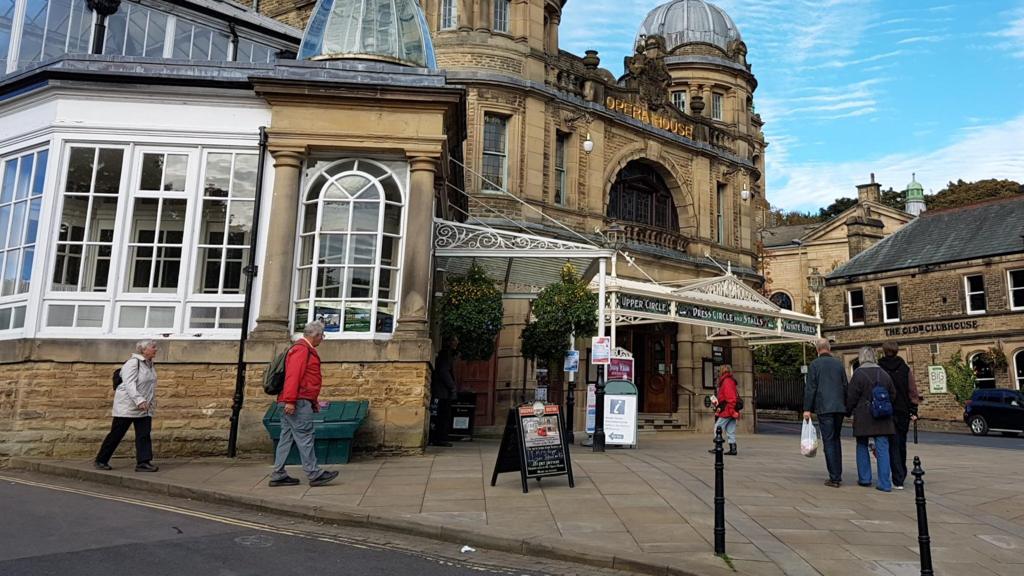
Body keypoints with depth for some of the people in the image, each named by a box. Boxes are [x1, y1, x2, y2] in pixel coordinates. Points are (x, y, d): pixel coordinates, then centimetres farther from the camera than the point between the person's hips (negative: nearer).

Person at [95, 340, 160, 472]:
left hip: (145, 407, 8)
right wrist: (139, 400, -34)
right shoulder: (133, 363, -14)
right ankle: (101, 461, 18)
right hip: (127, 406, -7)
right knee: (116, 434, 3)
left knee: (144, 435, -1)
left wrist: (152, 401, 19)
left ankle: (143, 462, -3)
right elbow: (130, 384, -24)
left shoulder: (149, 364, 12)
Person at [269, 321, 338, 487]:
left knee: (287, 438, 10)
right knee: (305, 438, -7)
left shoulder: (306, 350, 23)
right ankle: (315, 474, -4)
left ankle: (278, 475, 13)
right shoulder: (302, 349, -10)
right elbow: (293, 375, -21)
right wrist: (290, 400, -26)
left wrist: (314, 401, 25)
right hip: (297, 402, -11)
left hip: (292, 402, 11)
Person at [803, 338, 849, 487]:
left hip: (824, 408, -5)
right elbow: (845, 386, 11)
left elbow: (810, 388, -7)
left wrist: (807, 409, -5)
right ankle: (838, 476, 18)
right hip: (839, 407, 5)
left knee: (828, 441, -3)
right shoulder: (839, 364, 10)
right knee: (836, 439, 15)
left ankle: (834, 478, -4)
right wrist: (846, 407, 18)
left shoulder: (814, 364, -3)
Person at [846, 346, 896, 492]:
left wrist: (848, 411, 10)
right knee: (882, 448, 4)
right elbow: (892, 394, 12)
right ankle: (885, 483, 2)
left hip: (863, 418, -4)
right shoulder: (884, 374, 5)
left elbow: (851, 397, -6)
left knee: (862, 446, 12)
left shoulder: (858, 374, -10)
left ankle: (864, 478, 17)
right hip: (882, 418, 4)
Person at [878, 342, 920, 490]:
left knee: (893, 445, 0)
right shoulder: (906, 369, 2)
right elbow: (913, 391, 1)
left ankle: (898, 480, -6)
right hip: (903, 412, 3)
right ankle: (901, 475, 28)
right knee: (901, 443, 16)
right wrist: (913, 411, 4)